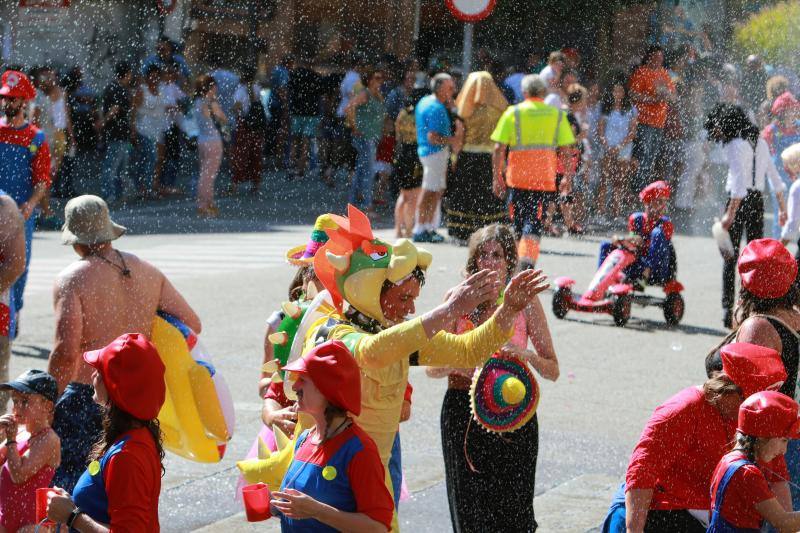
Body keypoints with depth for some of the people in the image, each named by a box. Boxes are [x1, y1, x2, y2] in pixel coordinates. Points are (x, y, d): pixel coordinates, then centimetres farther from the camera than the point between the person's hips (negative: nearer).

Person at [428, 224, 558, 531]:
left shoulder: (525, 302, -1)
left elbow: (553, 371, 1)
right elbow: (432, 367, -2)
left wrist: (526, 355, -18)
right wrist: (456, 364, -23)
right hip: (463, 411, 1)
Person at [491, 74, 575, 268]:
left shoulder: (512, 113, 0)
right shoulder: (557, 114, 4)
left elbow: (499, 148, -3)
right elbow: (564, 150, 4)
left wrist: (496, 176, 3)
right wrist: (567, 176, 15)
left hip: (517, 178, 0)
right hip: (545, 178, 0)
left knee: (519, 223, 14)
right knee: (534, 223, -4)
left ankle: (522, 261, 24)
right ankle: (527, 262, -23)